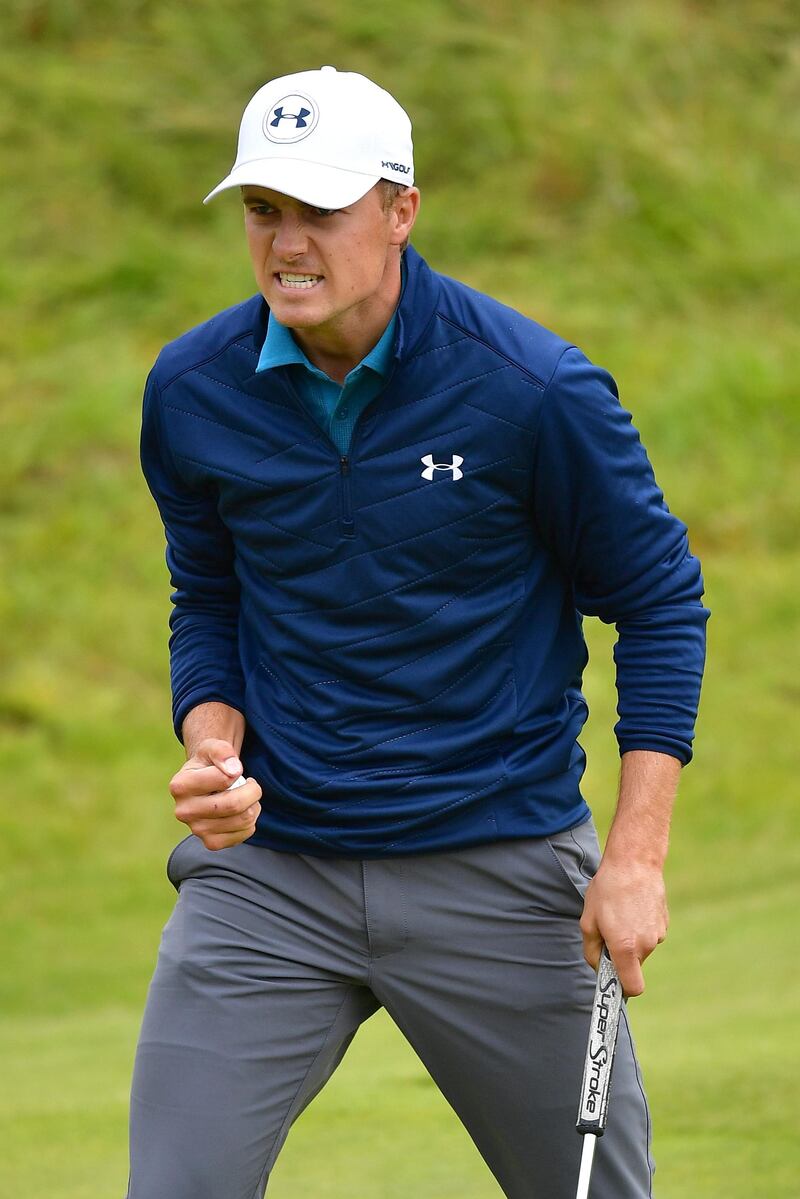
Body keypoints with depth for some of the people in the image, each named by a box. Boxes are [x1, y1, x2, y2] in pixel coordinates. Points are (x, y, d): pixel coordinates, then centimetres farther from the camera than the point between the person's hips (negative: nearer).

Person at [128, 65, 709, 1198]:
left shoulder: (533, 389, -12)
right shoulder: (190, 391, -2)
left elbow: (659, 598, -2)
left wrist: (637, 853, -9)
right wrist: (213, 752, -7)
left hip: (503, 872, -2)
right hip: (265, 865, 2)